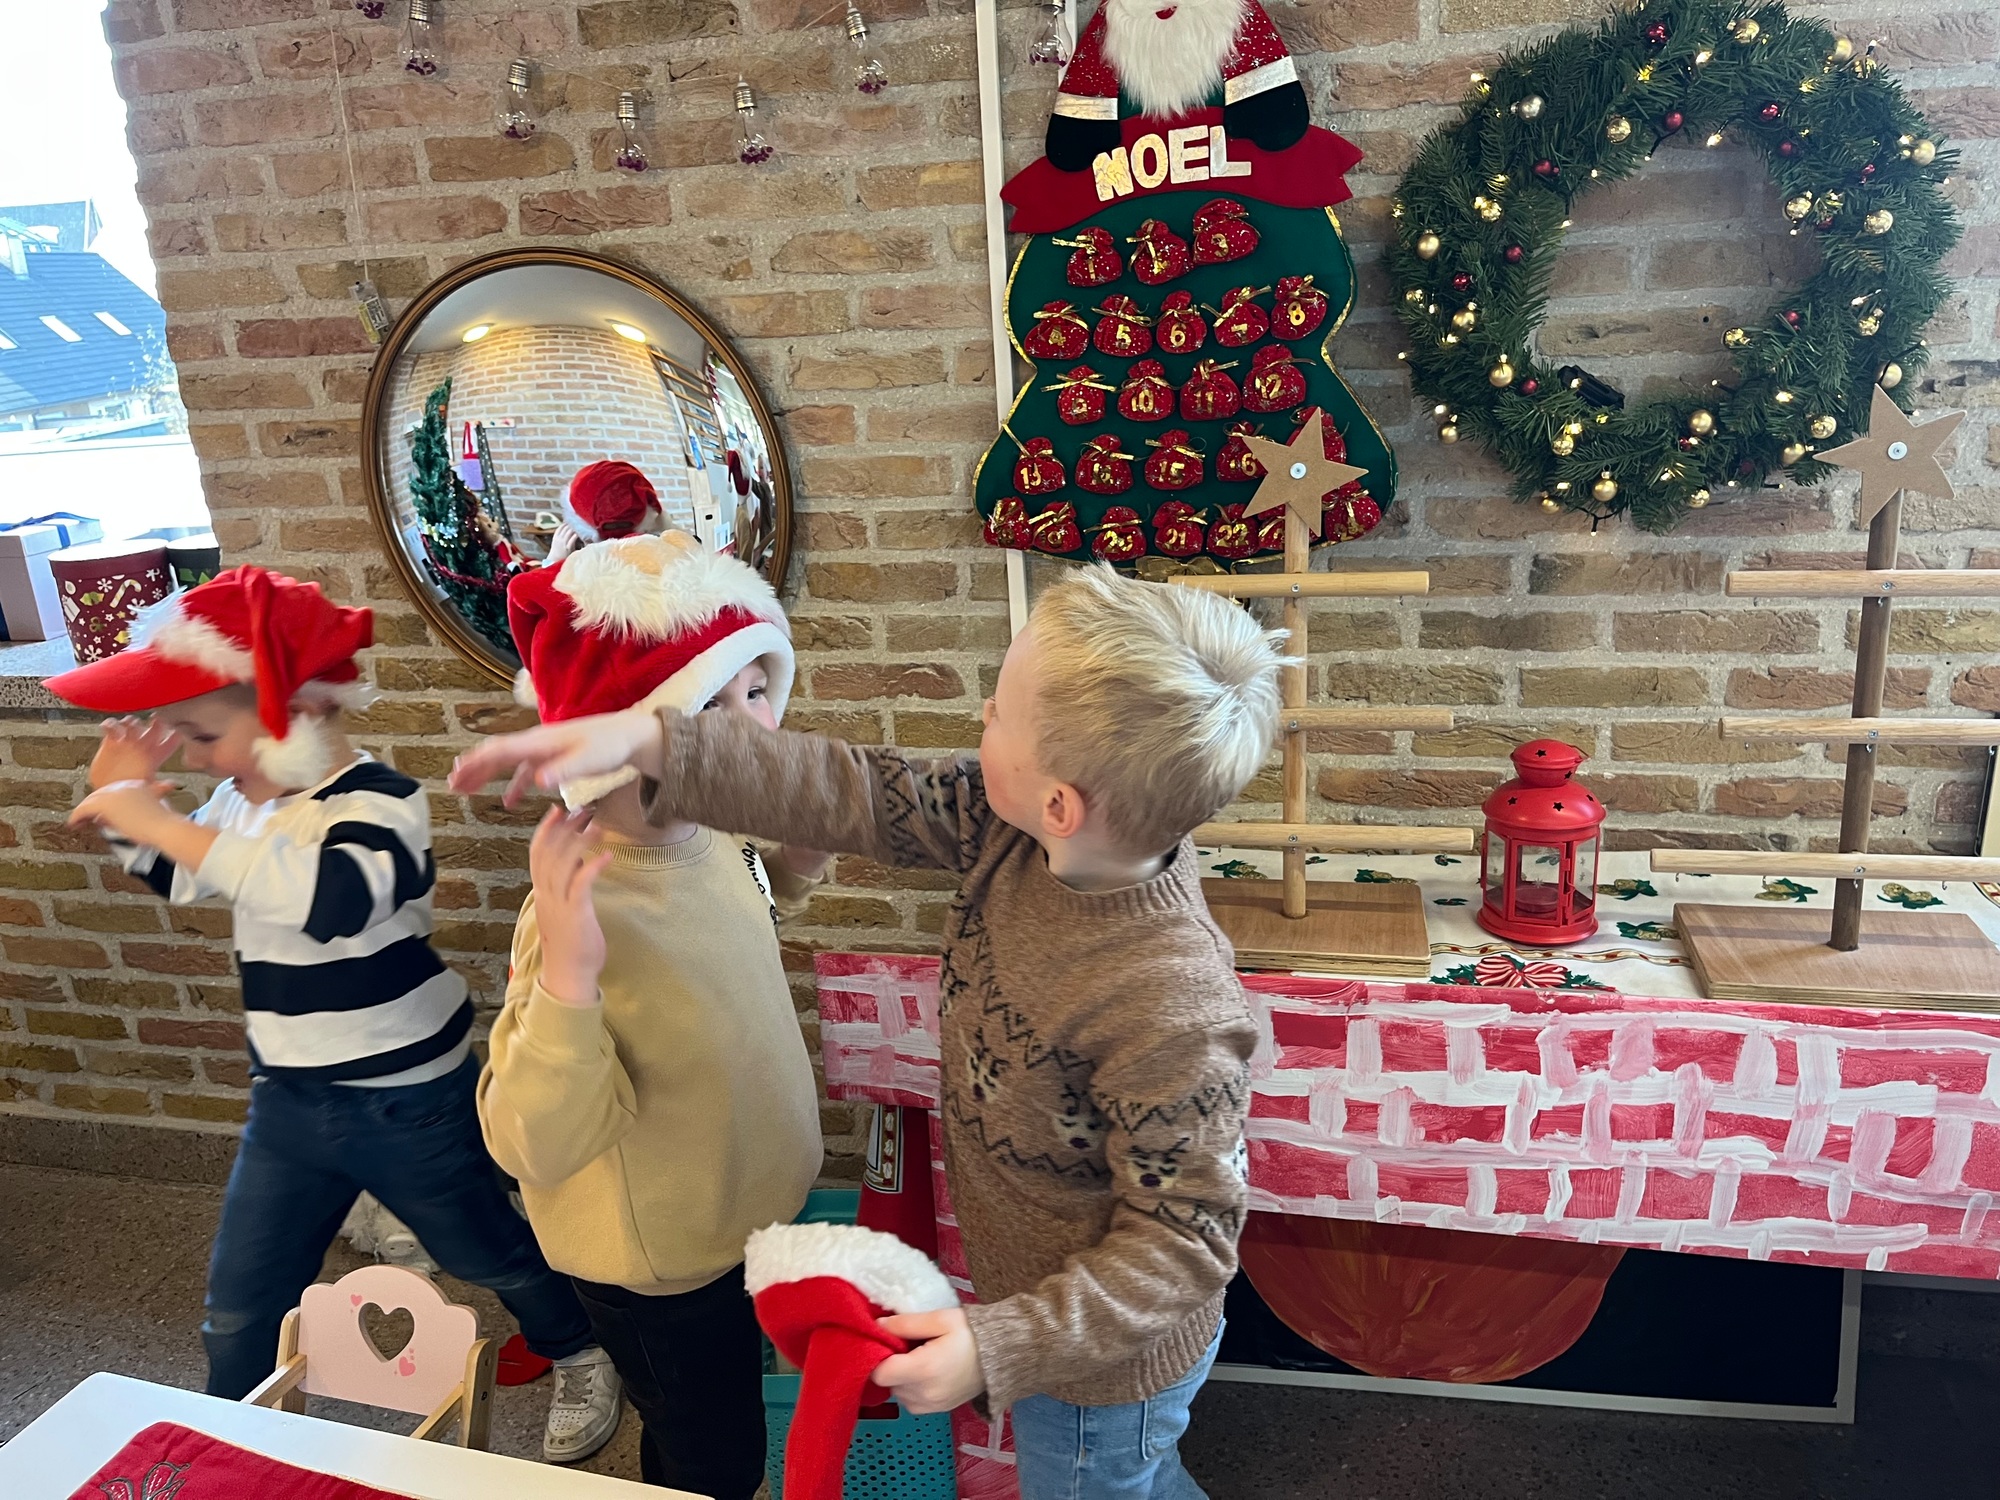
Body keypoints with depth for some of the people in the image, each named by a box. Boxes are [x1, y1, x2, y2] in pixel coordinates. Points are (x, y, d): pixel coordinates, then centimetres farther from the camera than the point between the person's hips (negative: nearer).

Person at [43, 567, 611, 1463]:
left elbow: (332, 894, -47)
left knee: (491, 1256, 16)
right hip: (288, 1100, 7)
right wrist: (122, 808, 0)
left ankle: (581, 1358, 43)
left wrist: (161, 822, -43)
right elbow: (183, 879, 20)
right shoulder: (247, 798, 0)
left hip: (406, 1103, -6)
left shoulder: (375, 801, -25)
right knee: (239, 1310, 16)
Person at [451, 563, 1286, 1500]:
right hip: (1033, 1281, 6)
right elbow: (858, 799, -17)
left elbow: (1184, 1242, -30)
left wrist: (999, 1345, -31)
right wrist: (650, 744, -22)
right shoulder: (1011, 830, -22)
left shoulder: (1176, 1017, -41)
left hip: (1099, 1361, -6)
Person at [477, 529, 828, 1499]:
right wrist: (565, 980, -50)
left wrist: (794, 864, -7)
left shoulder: (712, 837, -13)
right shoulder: (585, 909, -37)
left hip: (746, 1217, 7)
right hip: (661, 1269, -7)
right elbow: (537, 1147, -35)